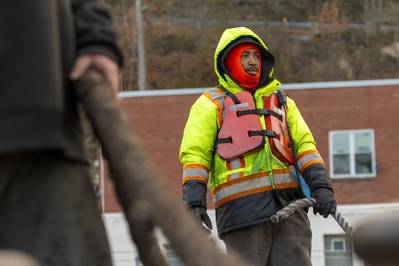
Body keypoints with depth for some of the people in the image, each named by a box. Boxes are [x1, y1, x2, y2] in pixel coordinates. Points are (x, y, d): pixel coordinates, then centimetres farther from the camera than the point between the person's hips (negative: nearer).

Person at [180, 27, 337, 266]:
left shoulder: (282, 101, 27)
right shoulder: (211, 104, 14)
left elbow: (304, 144, 15)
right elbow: (195, 154, 3)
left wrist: (321, 185, -2)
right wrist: (194, 201, -11)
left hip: (289, 205, 4)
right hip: (242, 208, -3)